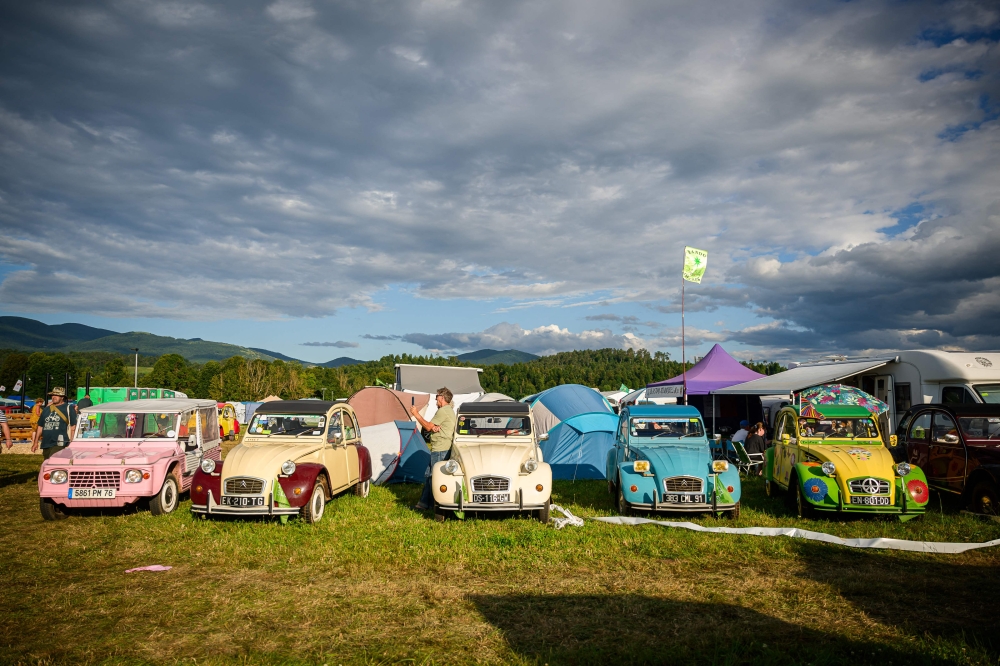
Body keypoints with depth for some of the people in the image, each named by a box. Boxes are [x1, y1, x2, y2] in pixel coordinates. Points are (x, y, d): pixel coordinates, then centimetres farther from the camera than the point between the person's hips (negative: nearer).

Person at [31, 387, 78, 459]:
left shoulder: (68, 409, 1)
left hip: (59, 444, -7)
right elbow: (40, 426, 22)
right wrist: (36, 442, 18)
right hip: (45, 444, 7)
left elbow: (73, 426, -3)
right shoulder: (46, 409, 18)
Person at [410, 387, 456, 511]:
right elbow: (431, 427, 17)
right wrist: (434, 427, -8)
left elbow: (428, 427, -11)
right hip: (439, 448, 11)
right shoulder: (448, 410, 19)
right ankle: (424, 502, 19)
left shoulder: (443, 411, -14)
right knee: (428, 475, 14)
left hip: (440, 449, -11)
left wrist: (416, 414, -3)